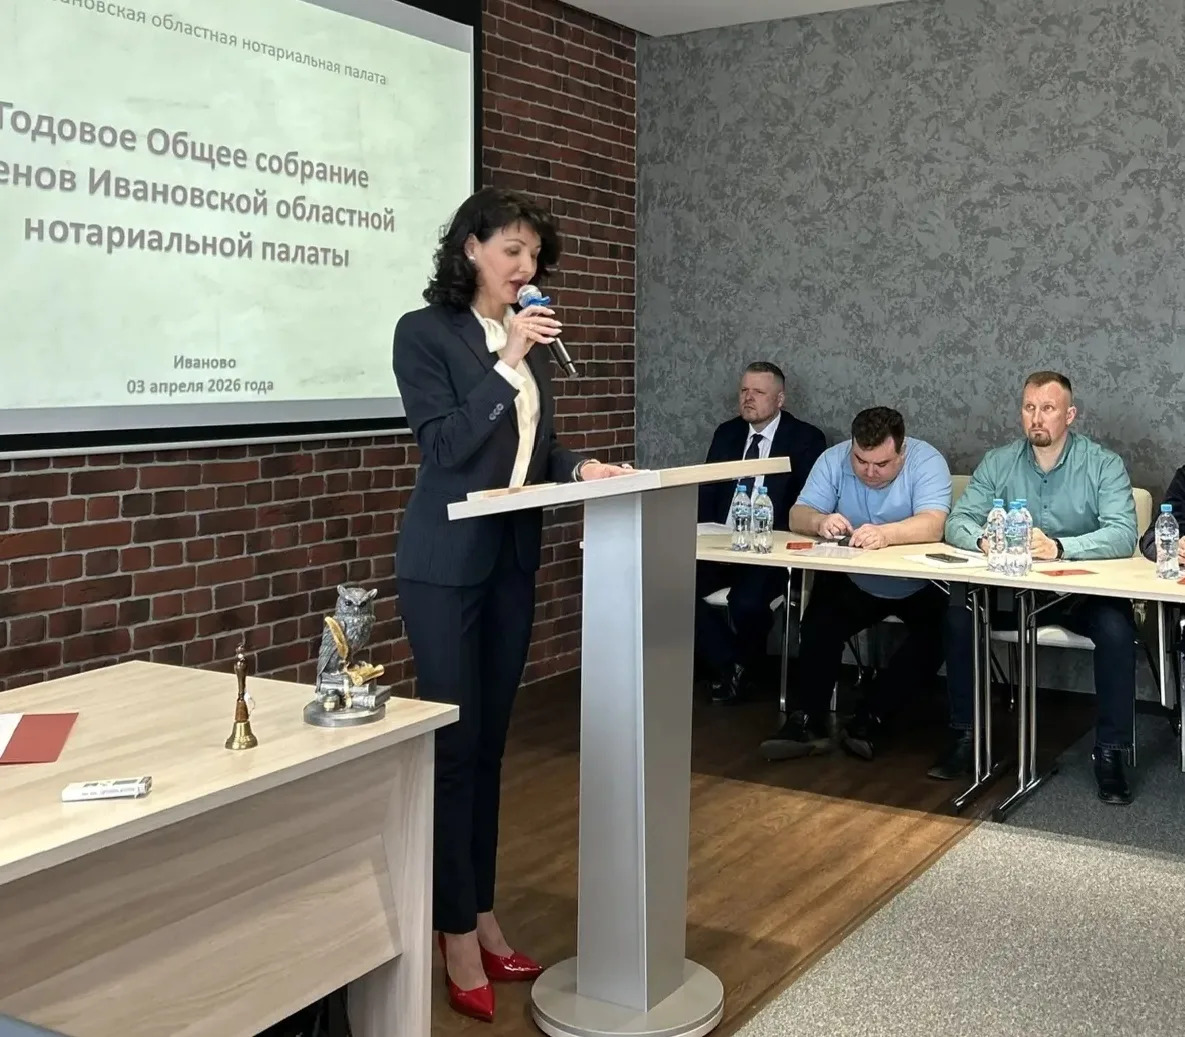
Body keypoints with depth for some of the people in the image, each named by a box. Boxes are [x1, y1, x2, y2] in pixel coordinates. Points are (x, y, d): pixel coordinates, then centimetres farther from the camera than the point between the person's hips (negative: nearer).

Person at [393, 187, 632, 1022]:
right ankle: (457, 937, 10)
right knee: (453, 745, -1)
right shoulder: (424, 331, -8)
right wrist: (507, 362, -22)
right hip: (447, 564, -7)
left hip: (515, 559, 7)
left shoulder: (530, 338, 11)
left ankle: (484, 919, 24)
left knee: (491, 743, 12)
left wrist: (580, 468, -5)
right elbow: (444, 446, -18)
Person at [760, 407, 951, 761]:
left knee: (936, 635, -26)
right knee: (818, 624, -23)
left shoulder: (927, 461, -16)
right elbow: (798, 516, -12)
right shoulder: (834, 459, -7)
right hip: (854, 580, 2)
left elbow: (933, 525, -31)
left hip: (918, 585, -2)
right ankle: (808, 721, -16)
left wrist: (884, 533, -51)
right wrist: (820, 522, -37)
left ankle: (871, 719, -17)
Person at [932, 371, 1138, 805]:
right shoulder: (997, 462, 2)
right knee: (958, 612, -23)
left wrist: (1060, 547, -37)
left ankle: (1110, 752, -14)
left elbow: (1123, 535, -20)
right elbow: (957, 523, -2)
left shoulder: (1104, 465, -7)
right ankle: (964, 735, -8)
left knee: (1116, 627, -32)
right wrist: (983, 539, -27)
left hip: (1083, 590, -2)